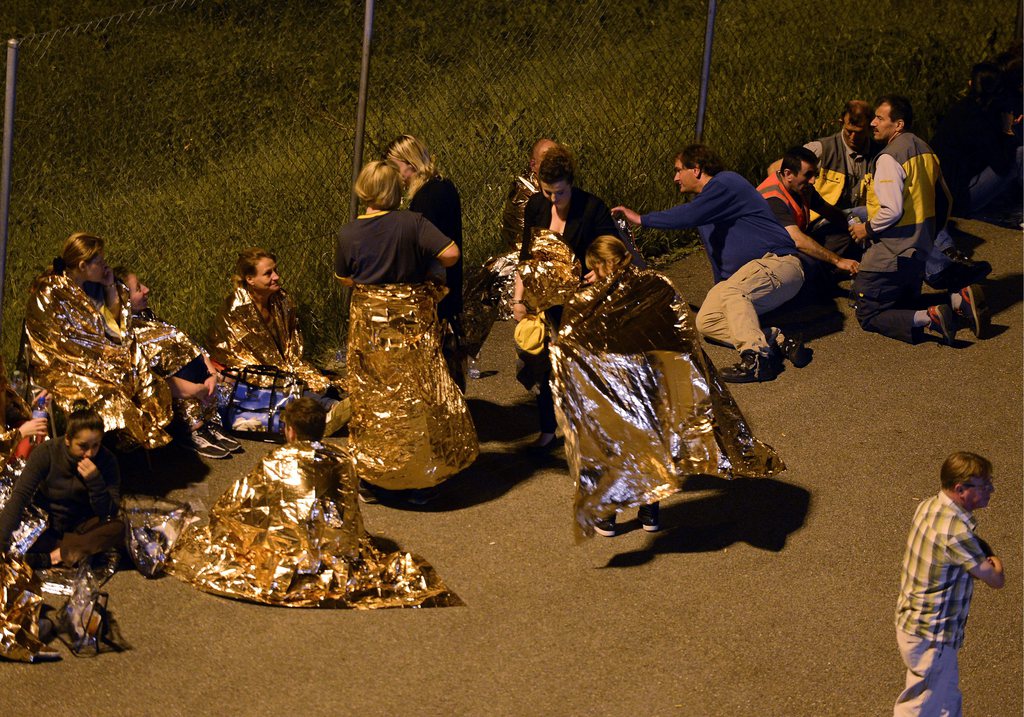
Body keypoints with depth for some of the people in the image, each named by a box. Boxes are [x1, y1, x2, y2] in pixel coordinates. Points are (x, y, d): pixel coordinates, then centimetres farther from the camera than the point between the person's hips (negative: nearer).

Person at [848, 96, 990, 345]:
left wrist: (867, 229, -11)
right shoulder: (925, 150, 8)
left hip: (888, 257, -9)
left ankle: (930, 319, -22)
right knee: (906, 305, 23)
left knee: (869, 316, 1)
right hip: (919, 253, 9)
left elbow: (892, 210, -28)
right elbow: (943, 201, 16)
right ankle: (960, 301, -2)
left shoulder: (889, 158, -20)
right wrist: (929, 235, 27)